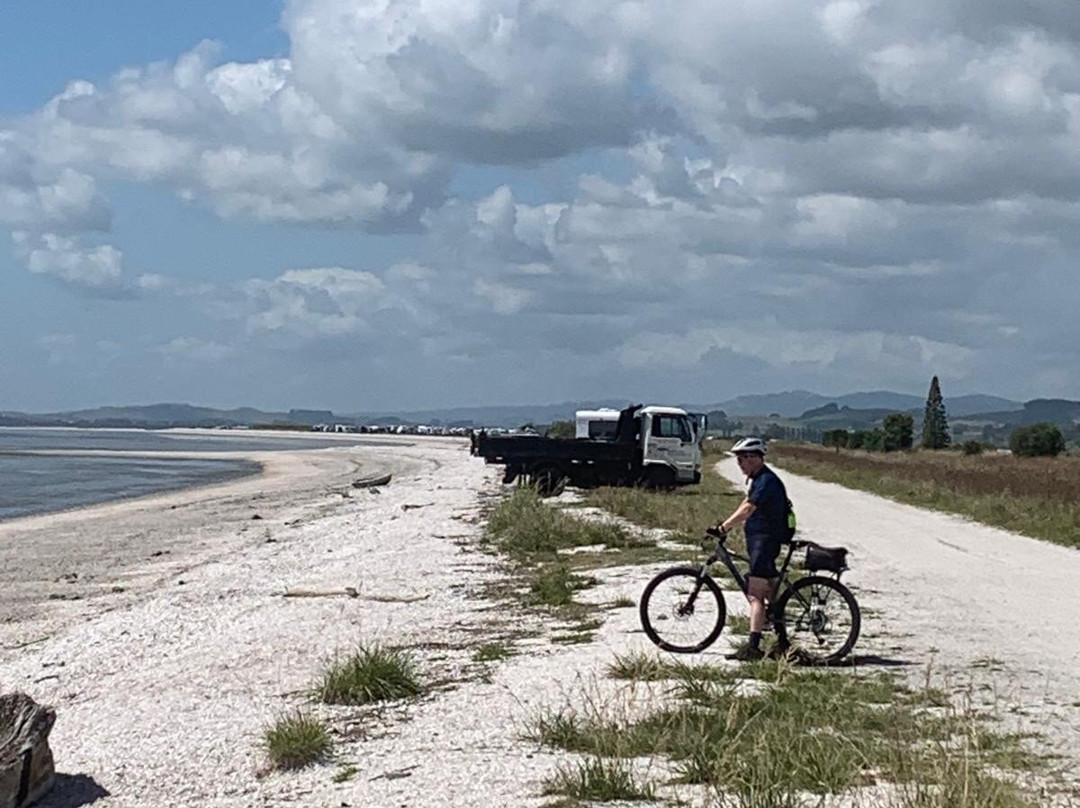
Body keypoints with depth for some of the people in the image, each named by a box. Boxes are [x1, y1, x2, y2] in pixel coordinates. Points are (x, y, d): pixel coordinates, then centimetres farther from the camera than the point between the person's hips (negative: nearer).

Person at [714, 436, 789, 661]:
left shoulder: (766, 481, -17)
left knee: (755, 596, -14)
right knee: (771, 593, 15)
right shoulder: (759, 479, 16)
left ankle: (753, 647, -19)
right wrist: (726, 525, 10)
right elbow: (746, 508, 20)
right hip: (760, 541, 11)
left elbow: (747, 510, -27)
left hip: (765, 541, -11)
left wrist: (724, 527, -29)